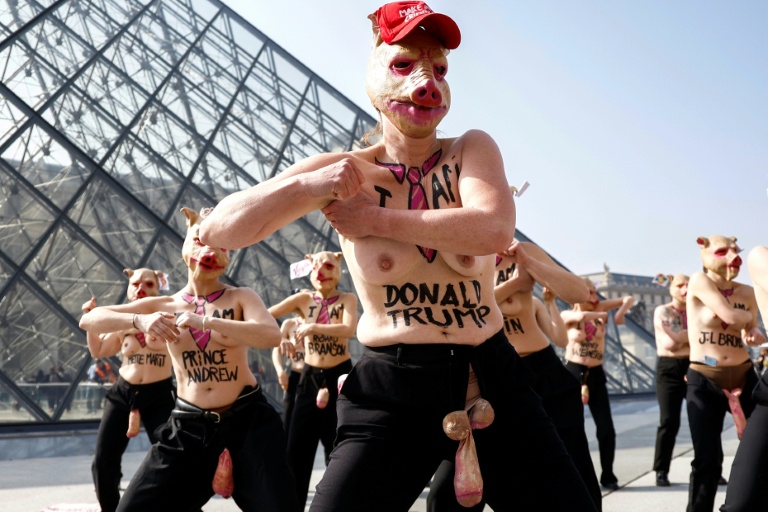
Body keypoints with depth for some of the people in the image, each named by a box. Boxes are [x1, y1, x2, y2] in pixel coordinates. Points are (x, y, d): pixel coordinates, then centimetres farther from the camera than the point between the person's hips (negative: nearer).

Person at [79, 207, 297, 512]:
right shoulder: (163, 306, 4)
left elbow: (272, 336, -23)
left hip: (247, 421, -2)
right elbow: (89, 320, -3)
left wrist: (204, 321, -29)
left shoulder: (240, 298, -2)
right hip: (188, 427, 2)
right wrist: (139, 320, -23)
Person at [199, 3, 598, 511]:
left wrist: (379, 220, -18)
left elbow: (494, 231, -22)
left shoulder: (472, 149, -1)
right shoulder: (343, 171, -2)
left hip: (490, 379, 1)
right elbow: (219, 230, -6)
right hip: (390, 392, -1)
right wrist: (305, 187, -20)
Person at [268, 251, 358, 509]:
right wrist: (279, 338, -17)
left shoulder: (347, 299, -4)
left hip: (339, 378, -3)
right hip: (309, 379, 3)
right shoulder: (304, 299, 2)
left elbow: (349, 329, -23)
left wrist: (313, 328, -29)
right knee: (296, 452, 4)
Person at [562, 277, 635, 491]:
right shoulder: (567, 316, -4)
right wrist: (602, 315, -10)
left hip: (596, 374, 3)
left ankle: (608, 476, 13)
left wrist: (621, 312, -13)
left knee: (606, 429, -1)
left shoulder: (599, 308, 5)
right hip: (574, 373, -2)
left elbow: (628, 299, 6)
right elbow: (581, 316, -26)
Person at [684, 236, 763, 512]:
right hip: (704, 382, -4)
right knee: (707, 459, -4)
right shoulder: (699, 281, -9)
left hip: (744, 377, 5)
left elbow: (749, 330, 17)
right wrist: (748, 315, 1)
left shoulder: (747, 292, 5)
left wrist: (755, 333, -6)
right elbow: (730, 317, -20)